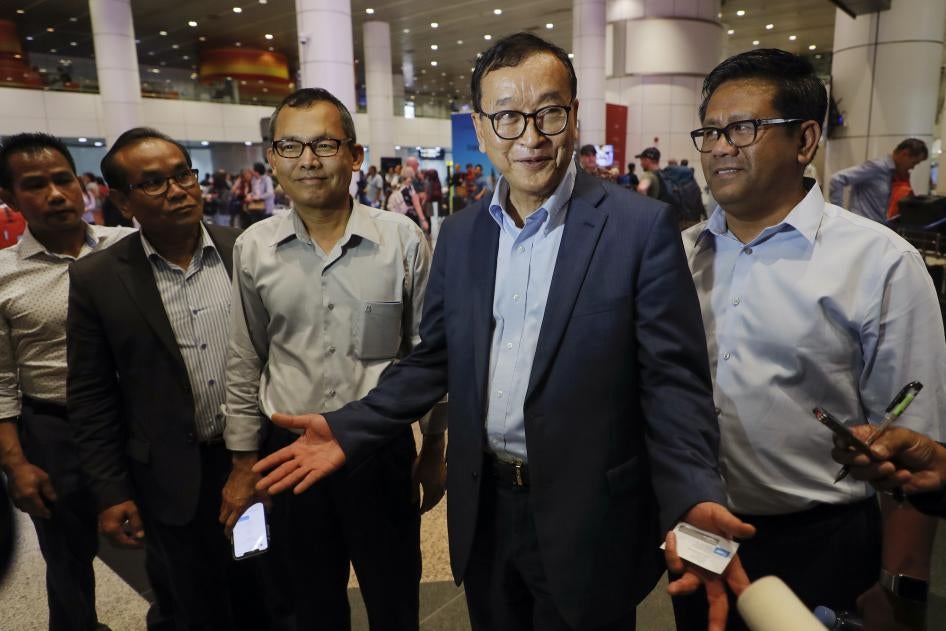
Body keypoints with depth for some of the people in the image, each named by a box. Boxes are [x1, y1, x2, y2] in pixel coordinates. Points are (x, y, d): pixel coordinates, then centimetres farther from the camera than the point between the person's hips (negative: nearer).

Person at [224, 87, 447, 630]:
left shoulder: (402, 239, -9)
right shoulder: (253, 249, -3)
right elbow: (245, 365, 6)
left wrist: (435, 450, 2)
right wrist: (243, 460, 9)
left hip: (383, 448, -1)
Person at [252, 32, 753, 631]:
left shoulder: (642, 226, -12)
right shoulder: (459, 233, 2)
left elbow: (673, 380, -12)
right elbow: (435, 358, 6)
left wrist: (694, 496, -27)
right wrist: (349, 429, -5)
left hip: (587, 519, -4)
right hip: (482, 510, 5)